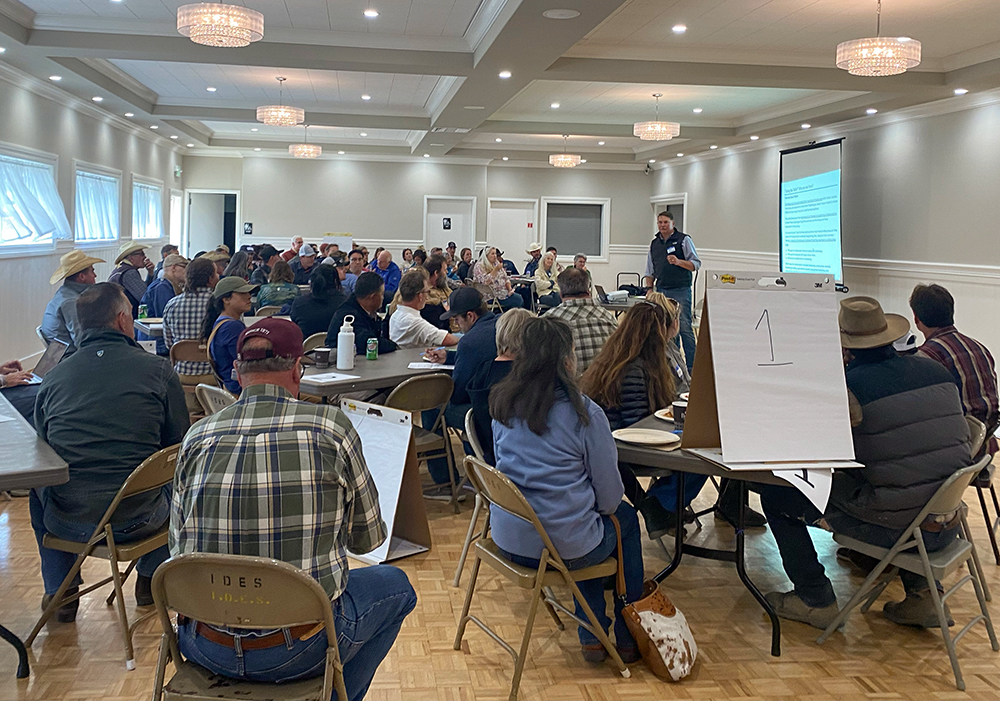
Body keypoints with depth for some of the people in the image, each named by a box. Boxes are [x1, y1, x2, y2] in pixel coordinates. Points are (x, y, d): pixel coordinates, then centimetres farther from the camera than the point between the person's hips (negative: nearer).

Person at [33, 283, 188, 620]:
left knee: (39, 483, 36)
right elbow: (178, 446, 0)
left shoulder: (52, 378, 1)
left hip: (67, 524, 2)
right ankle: (151, 578, 36)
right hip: (135, 522, -2)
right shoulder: (159, 370, -6)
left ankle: (59, 591, 38)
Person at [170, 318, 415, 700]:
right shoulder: (332, 428, -10)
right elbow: (368, 539, 1)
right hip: (298, 653, -4)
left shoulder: (197, 437, -3)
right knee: (394, 585, 24)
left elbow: (178, 544, 8)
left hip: (205, 649, 4)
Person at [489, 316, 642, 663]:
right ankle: (628, 638, 34)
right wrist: (604, 506, 16)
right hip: (563, 547, -5)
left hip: (506, 537, 6)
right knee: (626, 518, 24)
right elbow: (610, 496, -8)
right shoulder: (585, 414, -15)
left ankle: (592, 638, 34)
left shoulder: (502, 404, 1)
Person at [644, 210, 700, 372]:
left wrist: (678, 262, -18)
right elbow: (650, 271, 22)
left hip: (681, 290, -5)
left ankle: (691, 366, -7)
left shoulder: (683, 240, 1)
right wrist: (649, 288, 10)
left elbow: (696, 264, -3)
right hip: (661, 291, 5)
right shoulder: (654, 243, 16)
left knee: (684, 327, -10)